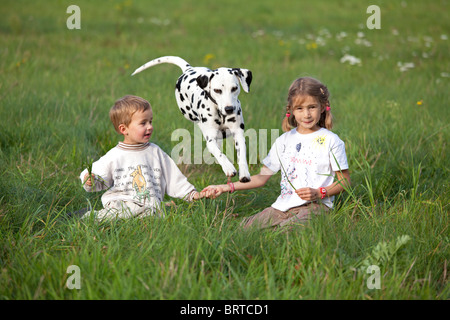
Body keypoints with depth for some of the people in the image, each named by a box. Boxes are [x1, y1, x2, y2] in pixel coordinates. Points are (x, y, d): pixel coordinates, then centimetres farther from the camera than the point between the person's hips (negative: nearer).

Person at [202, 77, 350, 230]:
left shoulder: (331, 141, 2)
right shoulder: (284, 140, 15)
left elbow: (344, 181, 4)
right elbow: (262, 177, 17)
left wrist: (318, 193, -13)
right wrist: (227, 187, 8)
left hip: (316, 205, -4)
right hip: (283, 205, 4)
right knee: (245, 227, -19)